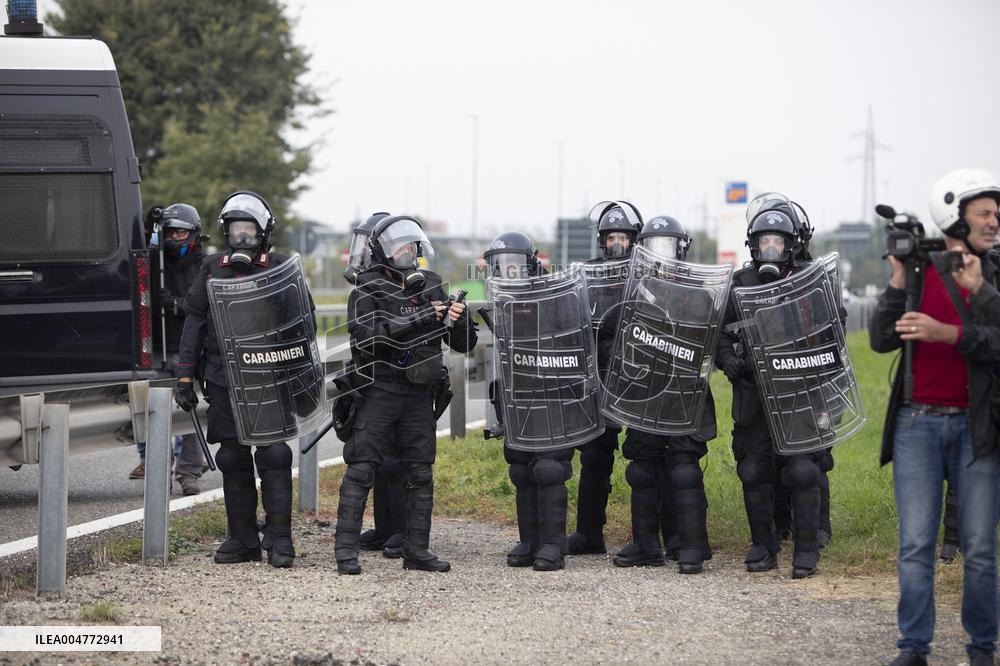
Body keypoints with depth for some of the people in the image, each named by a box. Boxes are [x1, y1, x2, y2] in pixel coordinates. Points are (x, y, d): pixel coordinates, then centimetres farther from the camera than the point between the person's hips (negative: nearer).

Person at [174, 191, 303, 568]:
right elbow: (194, 323, 12)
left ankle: (279, 540, -4)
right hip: (223, 381, 3)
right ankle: (243, 540, 12)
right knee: (233, 460, 5)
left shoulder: (281, 269, 3)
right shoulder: (212, 270, 11)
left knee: (273, 457, -8)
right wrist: (184, 376, 6)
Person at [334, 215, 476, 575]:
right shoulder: (367, 291, -4)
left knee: (420, 474, 6)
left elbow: (463, 344, 12)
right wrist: (419, 321, -26)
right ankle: (346, 550, -5)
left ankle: (417, 549, 13)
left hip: (419, 394, 5)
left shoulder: (430, 287, 10)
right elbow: (368, 337, -22)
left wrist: (460, 321, -11)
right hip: (378, 392, -5)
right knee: (361, 469, -7)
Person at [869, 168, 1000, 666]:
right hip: (918, 423, 0)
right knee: (915, 545, -2)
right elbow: (881, 341, -1)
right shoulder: (918, 270, 5)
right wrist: (898, 280, -10)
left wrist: (950, 333, -21)